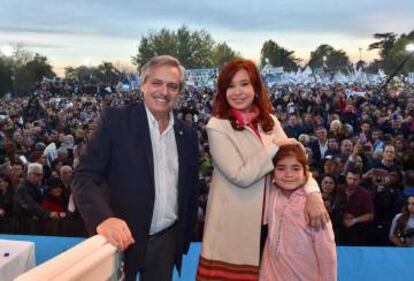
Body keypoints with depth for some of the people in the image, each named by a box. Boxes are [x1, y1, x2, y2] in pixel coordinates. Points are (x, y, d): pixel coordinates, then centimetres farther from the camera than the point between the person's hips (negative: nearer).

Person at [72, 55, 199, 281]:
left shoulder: (188, 135, 4)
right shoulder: (115, 120, -9)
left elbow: (190, 191, 11)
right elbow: (84, 177, -14)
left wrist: (184, 241, 10)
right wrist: (103, 218, -30)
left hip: (166, 241, 4)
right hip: (121, 238, -3)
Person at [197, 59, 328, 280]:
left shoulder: (269, 122, 5)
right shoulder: (217, 126, -13)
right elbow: (241, 176, -21)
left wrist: (313, 193, -19)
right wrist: (274, 146, -15)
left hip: (267, 221, 5)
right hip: (233, 225, -5)